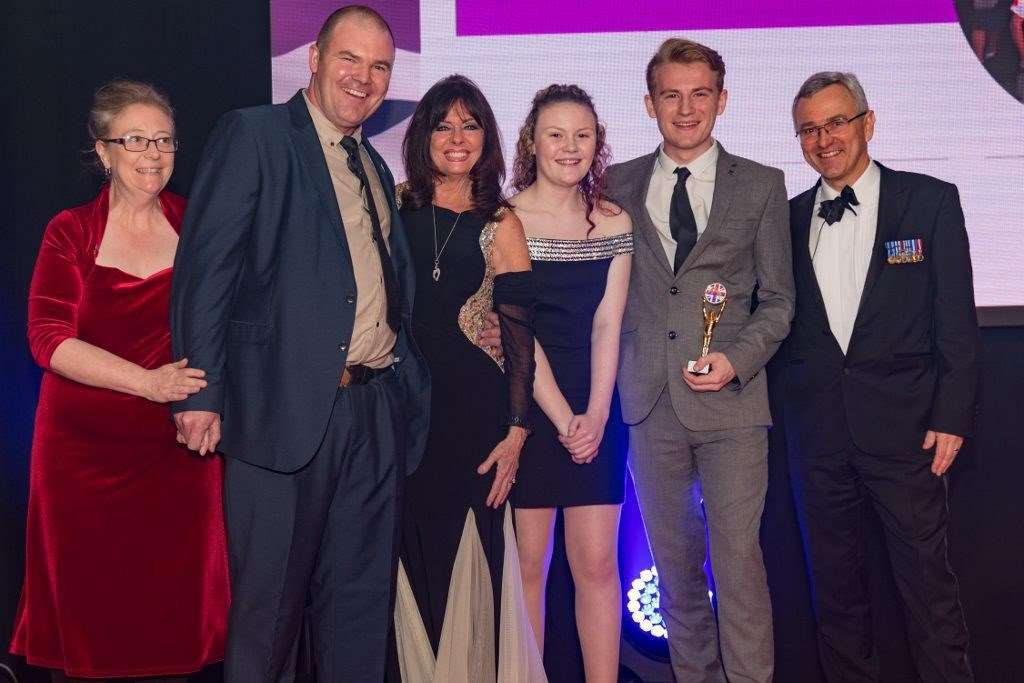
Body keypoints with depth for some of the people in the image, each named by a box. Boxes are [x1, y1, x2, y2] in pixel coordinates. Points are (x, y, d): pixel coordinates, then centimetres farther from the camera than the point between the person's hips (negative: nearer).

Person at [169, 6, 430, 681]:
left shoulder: (375, 169, 20)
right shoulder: (253, 134, -2)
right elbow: (206, 265, -10)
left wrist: (408, 383, 9)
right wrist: (200, 393, -17)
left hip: (375, 412, 7)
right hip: (285, 405, -6)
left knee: (362, 599, 13)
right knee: (269, 599, 3)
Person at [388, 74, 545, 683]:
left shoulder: (500, 225, 3)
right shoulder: (394, 205, 7)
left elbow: (520, 333, 0)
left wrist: (517, 431, -6)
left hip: (475, 409, -1)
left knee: (468, 555, 3)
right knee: (411, 558, 7)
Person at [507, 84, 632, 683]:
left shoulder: (615, 222, 7)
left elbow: (607, 324, 2)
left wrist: (595, 415, -10)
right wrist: (563, 419, -12)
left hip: (594, 414, 3)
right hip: (525, 407, -2)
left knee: (598, 564, 1)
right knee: (528, 563, 2)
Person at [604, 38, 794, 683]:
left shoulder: (762, 186, 5)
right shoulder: (619, 185, 9)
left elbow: (778, 300, 5)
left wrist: (735, 361, -10)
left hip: (730, 398, -2)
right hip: (650, 401, 2)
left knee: (738, 556, -5)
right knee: (673, 557, 11)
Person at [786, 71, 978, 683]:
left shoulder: (930, 200, 1)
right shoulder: (789, 218, 9)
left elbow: (957, 318, -2)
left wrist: (952, 416, -7)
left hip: (903, 425, -3)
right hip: (817, 431, 3)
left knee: (927, 580, 0)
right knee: (835, 581, 12)